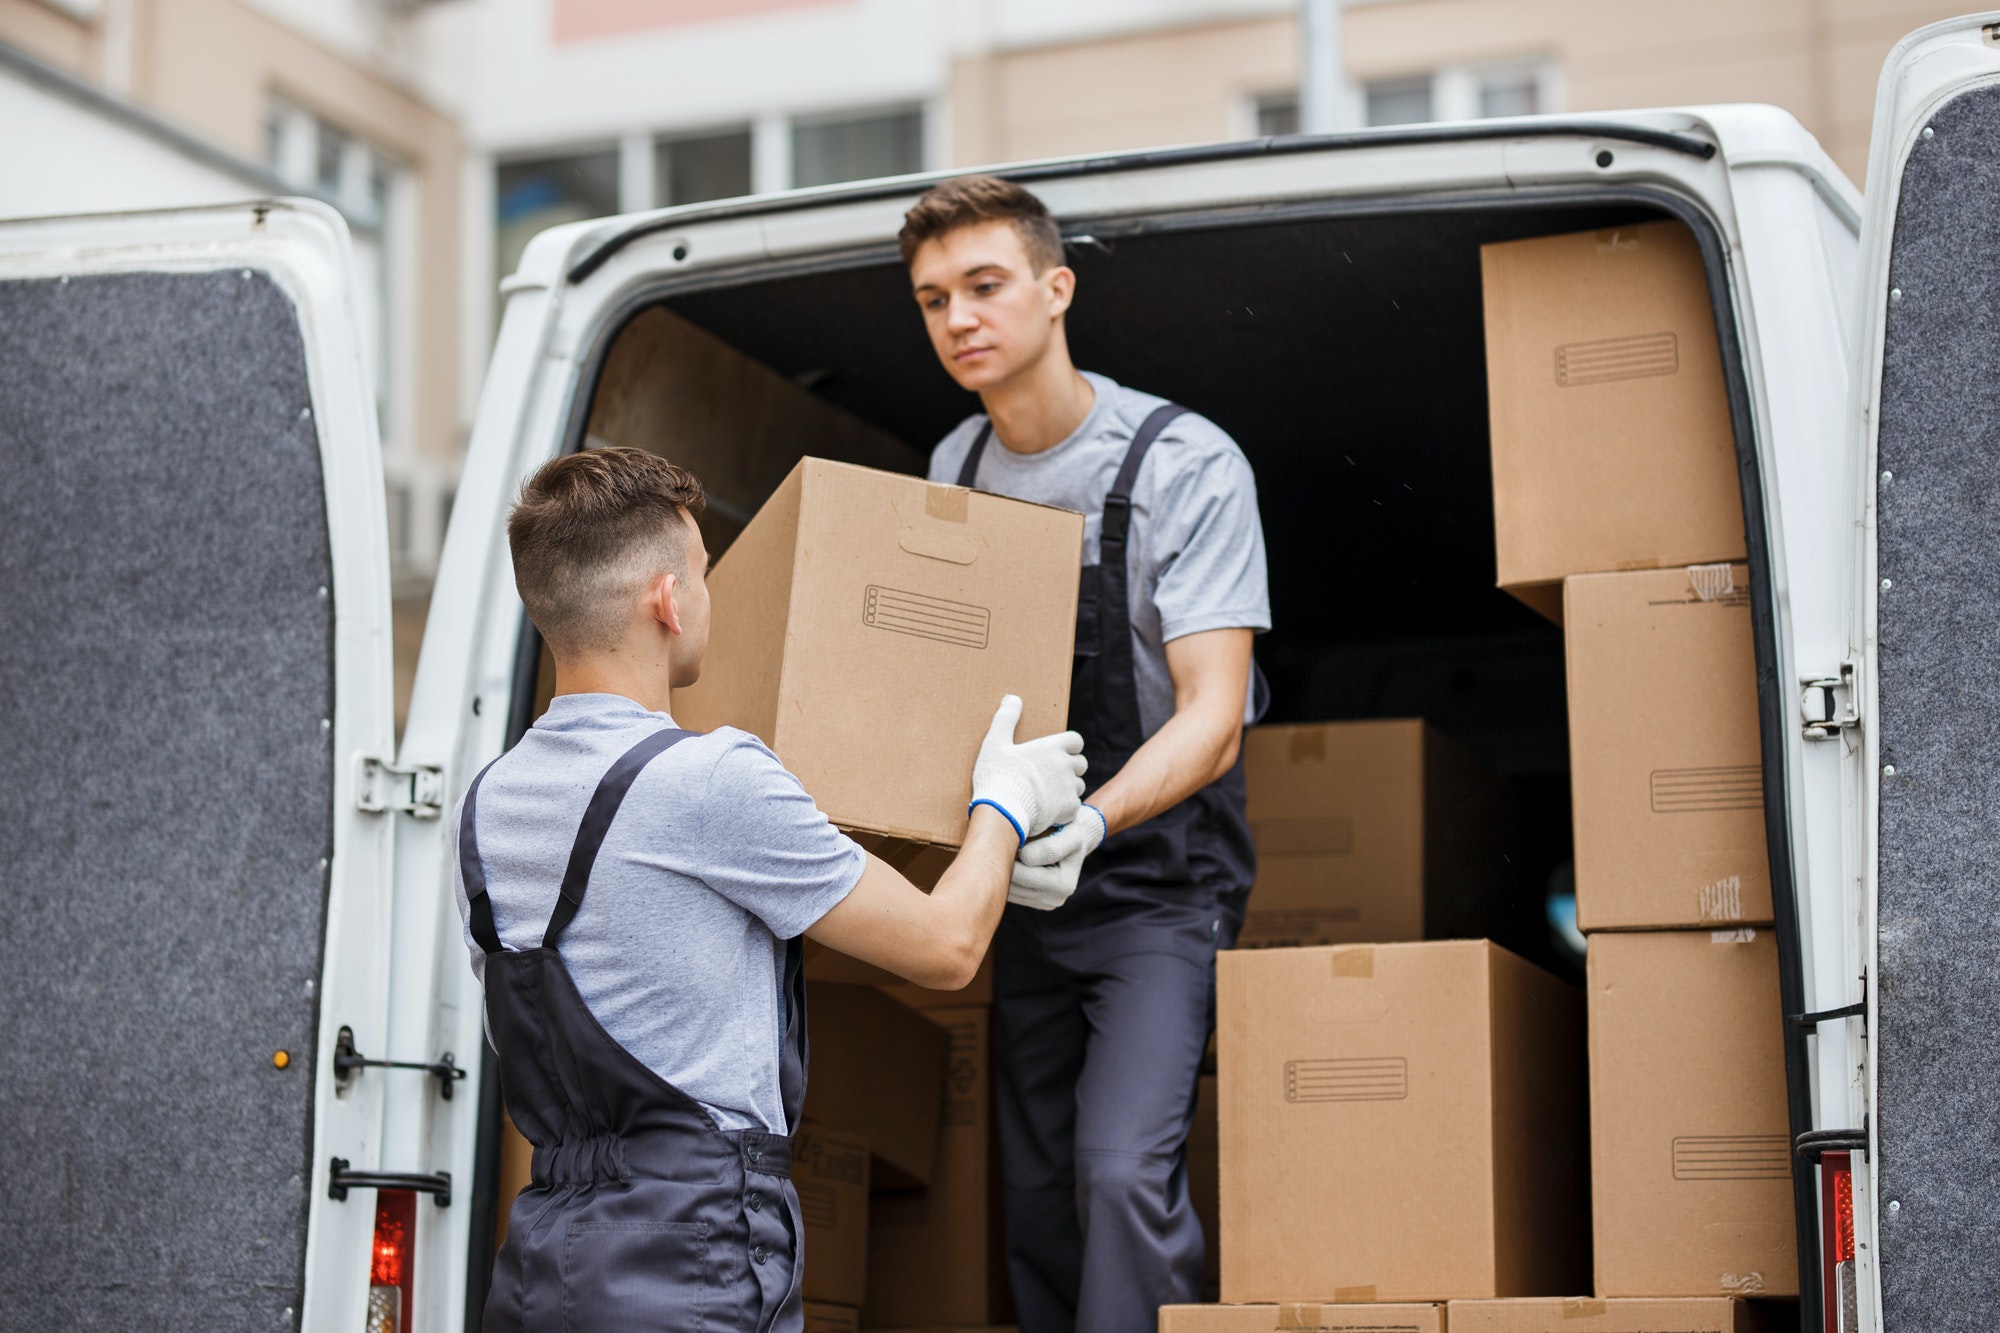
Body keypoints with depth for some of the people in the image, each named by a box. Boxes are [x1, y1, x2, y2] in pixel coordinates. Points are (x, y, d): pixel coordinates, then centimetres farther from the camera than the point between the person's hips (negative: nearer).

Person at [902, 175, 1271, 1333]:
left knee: (1124, 1170, -21)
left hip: (1159, 879, -6)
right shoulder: (953, 472, 4)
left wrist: (1089, 824, -38)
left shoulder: (1187, 465, -16)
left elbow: (1211, 720, -21)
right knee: (1037, 1195, 7)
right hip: (1023, 887, 6)